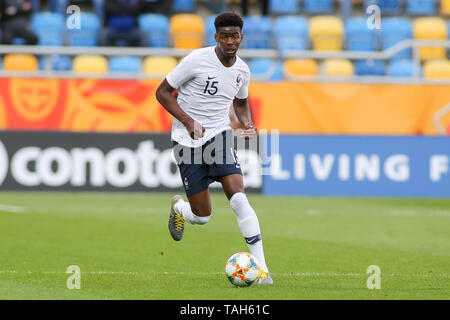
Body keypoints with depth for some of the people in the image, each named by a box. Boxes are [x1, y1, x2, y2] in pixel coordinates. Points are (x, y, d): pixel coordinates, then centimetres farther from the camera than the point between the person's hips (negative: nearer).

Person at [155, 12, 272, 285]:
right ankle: (178, 207, 40)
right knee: (202, 217, 0)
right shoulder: (197, 60, -13)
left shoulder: (242, 70, 3)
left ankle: (261, 268, -18)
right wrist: (188, 121, -20)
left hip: (220, 136, 3)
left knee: (239, 199, -19)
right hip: (188, 140, -3)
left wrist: (248, 124, 2)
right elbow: (163, 92, -7)